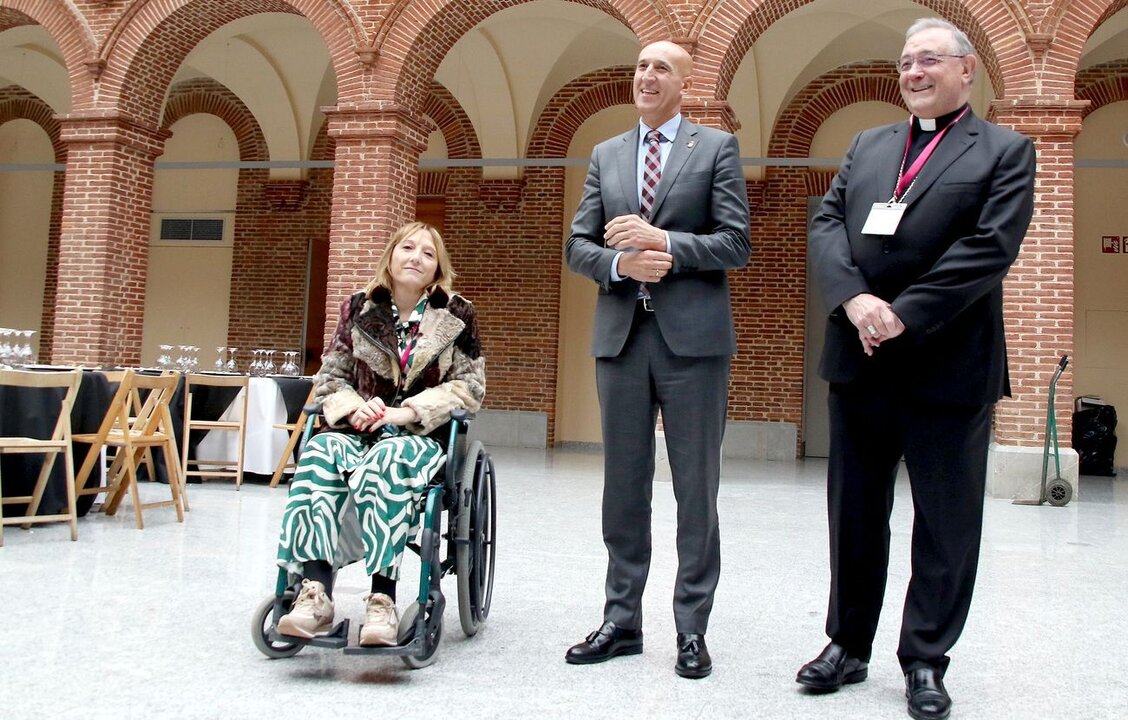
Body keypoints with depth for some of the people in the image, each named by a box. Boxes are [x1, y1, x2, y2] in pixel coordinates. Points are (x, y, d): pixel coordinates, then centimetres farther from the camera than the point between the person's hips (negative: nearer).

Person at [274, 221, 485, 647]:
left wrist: (408, 412, -12)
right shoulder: (358, 309, 12)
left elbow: (470, 387, 0)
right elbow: (329, 377, 13)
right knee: (321, 451, -32)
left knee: (386, 461, -38)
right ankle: (315, 593, -43)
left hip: (422, 435, -2)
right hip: (360, 430, 3)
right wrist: (353, 407, -10)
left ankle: (383, 600, -42)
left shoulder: (457, 316, 6)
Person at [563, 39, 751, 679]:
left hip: (693, 338, -3)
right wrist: (620, 264, -10)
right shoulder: (606, 155, 16)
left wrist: (663, 243, -15)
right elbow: (578, 246, 10)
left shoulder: (717, 147, 5)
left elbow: (737, 243, -4)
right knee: (624, 485, 9)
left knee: (696, 487, 3)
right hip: (620, 337, 4)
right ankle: (622, 621, 21)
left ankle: (692, 630, 14)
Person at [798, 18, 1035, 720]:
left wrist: (903, 314, -17)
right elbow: (826, 223, 3)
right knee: (855, 512, 12)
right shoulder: (868, 145, 15)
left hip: (949, 365, -3)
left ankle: (926, 661, 21)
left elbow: (991, 246, -11)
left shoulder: (1006, 151, 2)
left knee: (946, 521, 6)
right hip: (861, 359, 4)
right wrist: (854, 299, -14)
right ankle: (848, 646, 26)